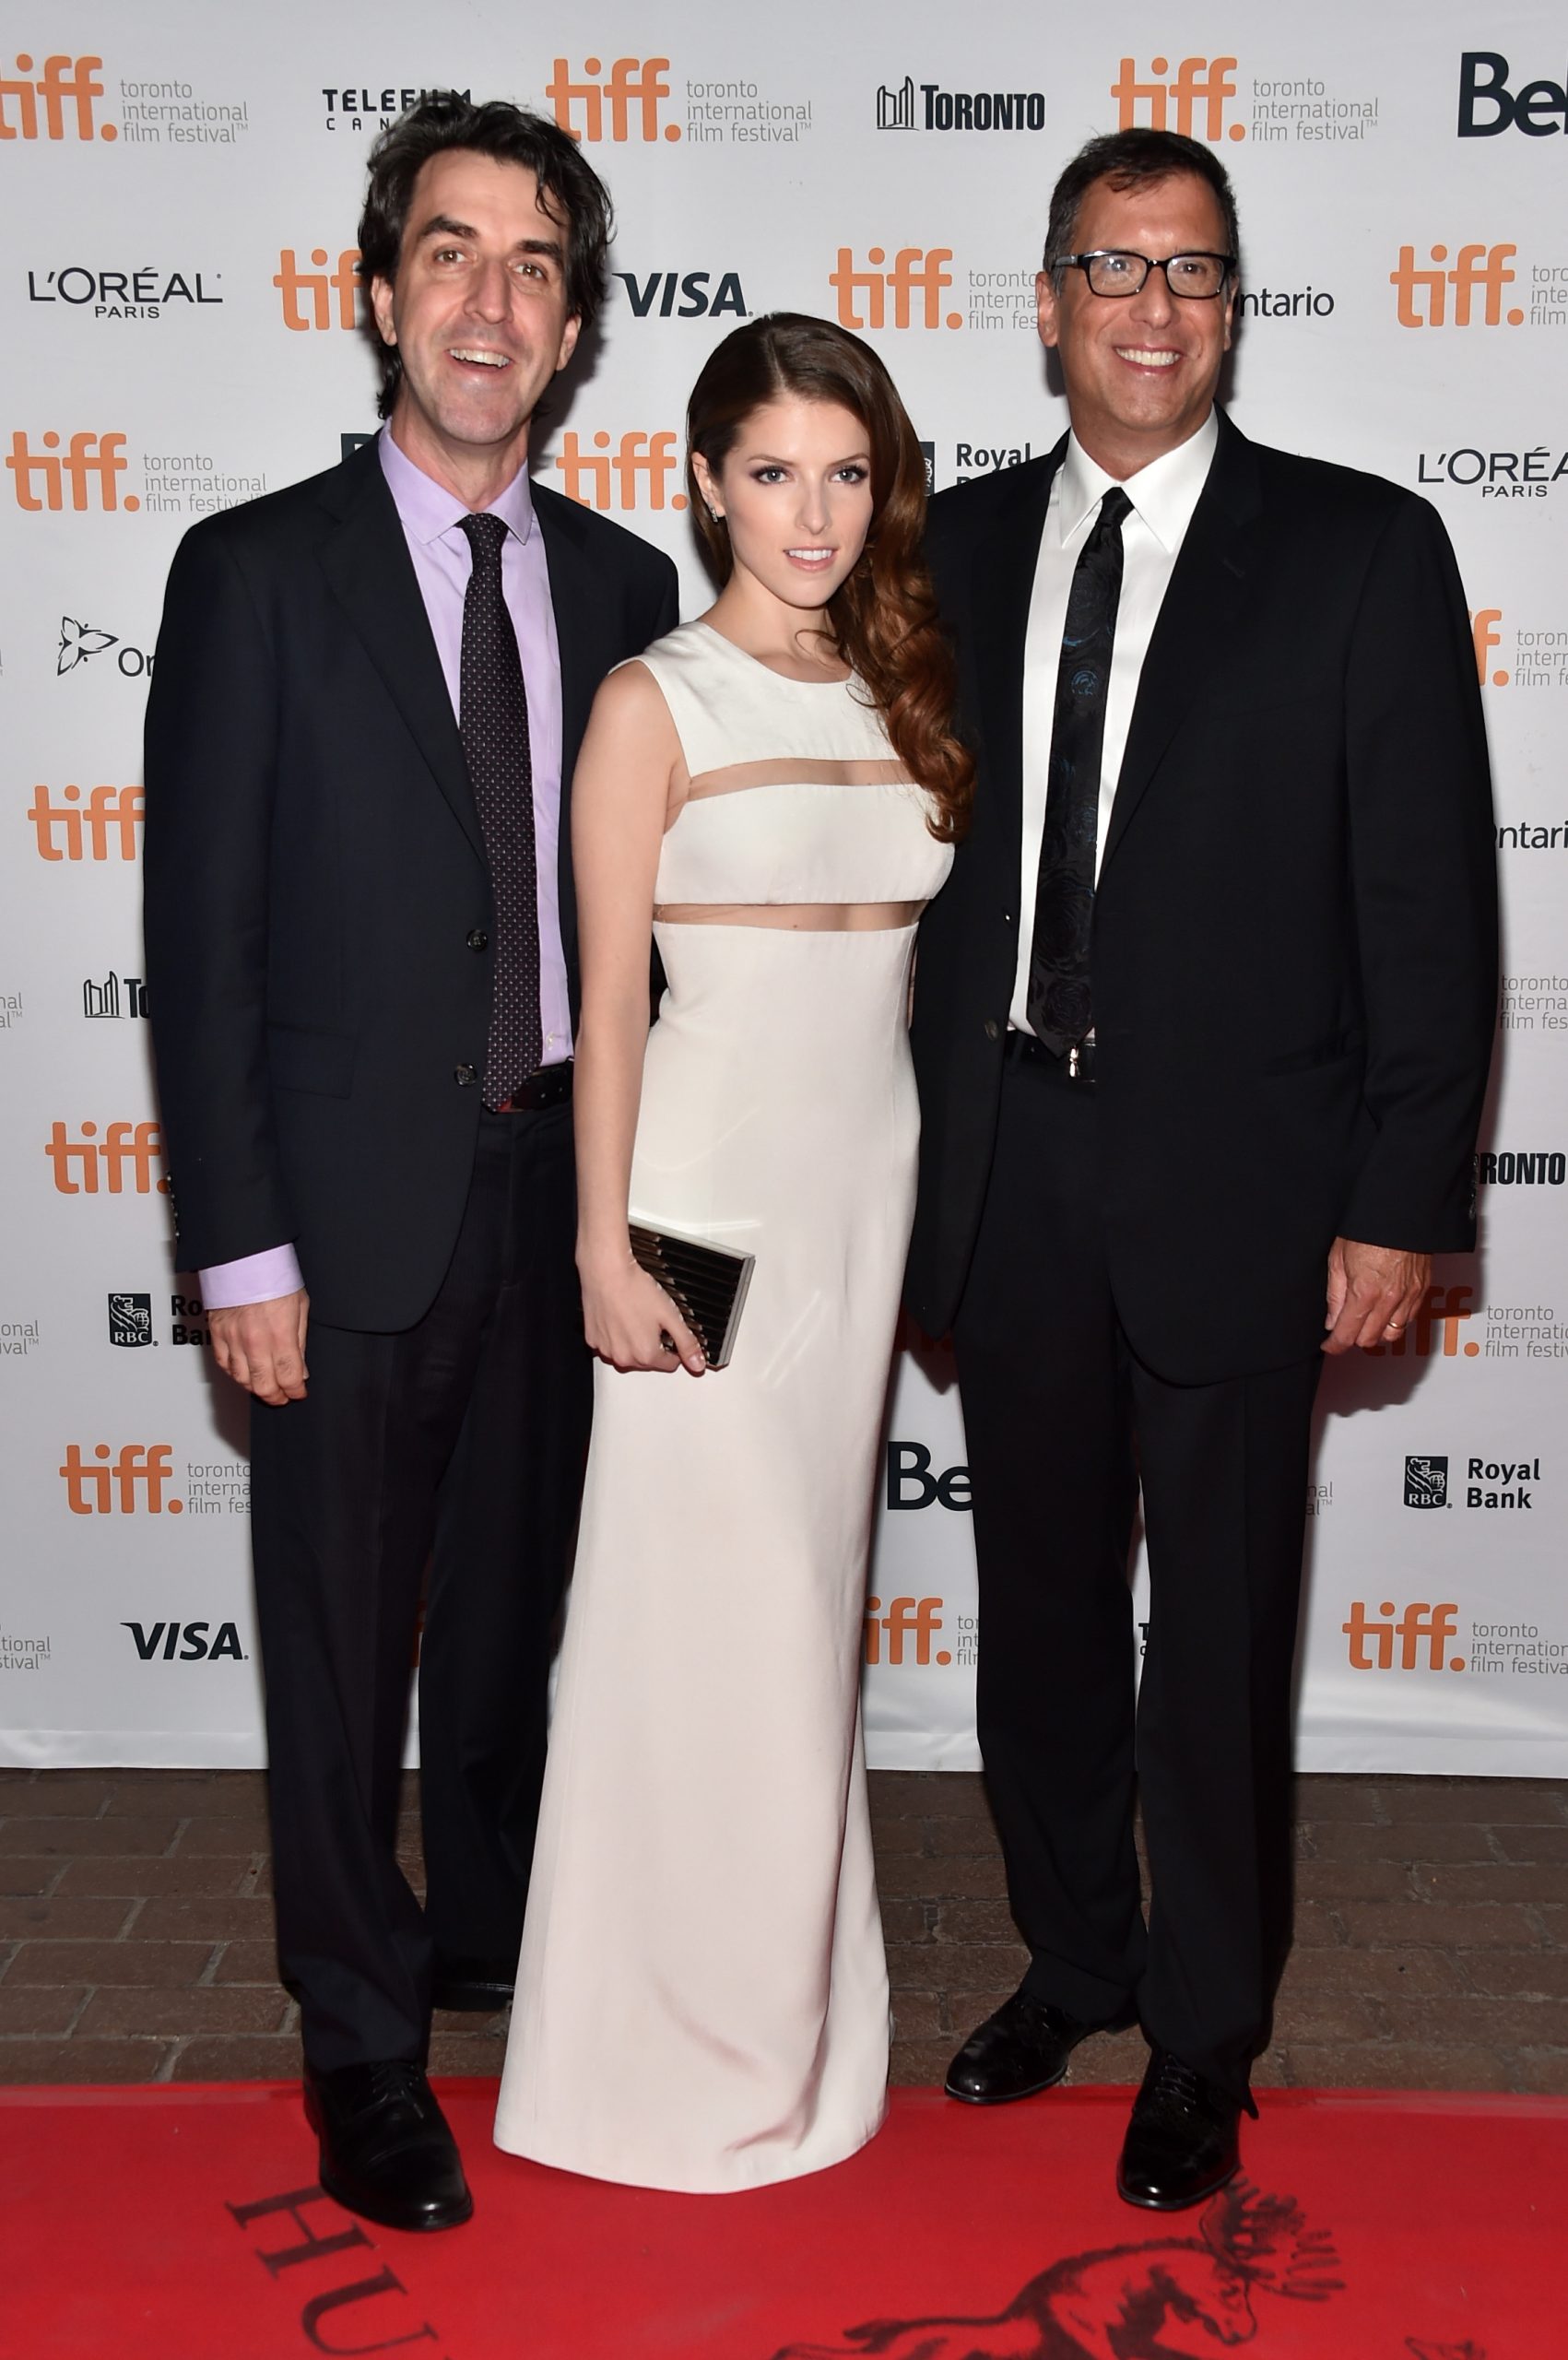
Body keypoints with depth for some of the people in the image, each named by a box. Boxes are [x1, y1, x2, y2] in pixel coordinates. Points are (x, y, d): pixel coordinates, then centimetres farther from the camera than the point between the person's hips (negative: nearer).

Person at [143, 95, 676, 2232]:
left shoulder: (622, 585, 5)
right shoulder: (257, 574, -7)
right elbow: (203, 936, -9)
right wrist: (240, 1248, -12)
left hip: (564, 1191, 4)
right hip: (356, 1208, -4)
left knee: (515, 1602, 19)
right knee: (342, 1640, 9)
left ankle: (494, 1929, 41)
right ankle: (363, 2040, 28)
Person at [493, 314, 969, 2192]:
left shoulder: (895, 695, 11)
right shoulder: (656, 700, -5)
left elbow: (904, 958, 13)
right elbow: (606, 996, -8)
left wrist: (931, 1215, 10)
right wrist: (604, 1248, -13)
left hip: (868, 1187, 6)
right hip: (712, 1190, -5)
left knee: (808, 1594, 14)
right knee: (711, 1610, 0)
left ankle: (791, 2001, 30)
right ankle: (690, 2049, 18)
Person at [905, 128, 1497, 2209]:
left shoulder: (1362, 551, -4)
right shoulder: (964, 546, 8)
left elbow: (1431, 903, -6)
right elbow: (935, 861, 10)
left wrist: (1400, 1207, -10)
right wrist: (926, 1143, 6)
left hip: (1233, 1179, -3)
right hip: (1010, 1170, 4)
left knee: (1218, 1638, 8)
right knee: (1041, 1605, 16)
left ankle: (1206, 2038, 28)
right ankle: (1074, 1961, 38)